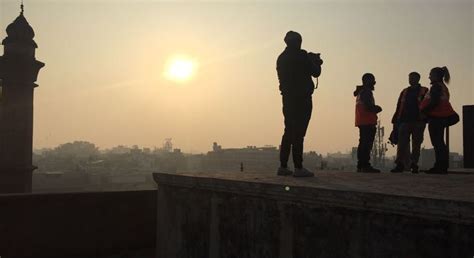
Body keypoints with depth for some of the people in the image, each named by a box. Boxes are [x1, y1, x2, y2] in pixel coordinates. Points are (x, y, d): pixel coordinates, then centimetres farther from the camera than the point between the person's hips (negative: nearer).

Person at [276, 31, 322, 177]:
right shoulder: (301, 56, -10)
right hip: (302, 98, -7)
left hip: (287, 98, 7)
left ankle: (283, 166, 13)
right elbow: (315, 73, -6)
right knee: (299, 133, -8)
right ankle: (298, 168, -8)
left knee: (289, 131, 12)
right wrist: (316, 62, 16)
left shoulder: (281, 58, 11)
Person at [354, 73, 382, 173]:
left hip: (361, 122, 10)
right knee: (367, 143, -12)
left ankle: (360, 166, 13)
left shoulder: (360, 92, 22)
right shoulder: (367, 92, -9)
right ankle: (365, 165, -16)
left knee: (363, 143, 12)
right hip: (367, 122, -10)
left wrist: (375, 108, 14)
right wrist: (377, 109, -1)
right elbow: (369, 107, -19)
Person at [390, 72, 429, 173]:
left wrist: (426, 118, -12)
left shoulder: (424, 91, 7)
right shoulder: (404, 92, 16)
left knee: (416, 144, 2)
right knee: (401, 143, -5)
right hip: (404, 121, 3)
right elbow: (399, 107, 14)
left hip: (418, 122, -3)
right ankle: (400, 164, -6)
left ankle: (414, 165, 8)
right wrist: (395, 121, 7)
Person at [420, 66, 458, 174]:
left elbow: (434, 102, -21)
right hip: (443, 116, 10)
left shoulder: (436, 86, -11)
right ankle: (443, 166, 14)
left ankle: (440, 167, -10)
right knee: (439, 142, 13)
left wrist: (423, 111, -11)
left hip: (436, 117, -10)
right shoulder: (443, 87, 19)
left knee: (437, 142, -9)